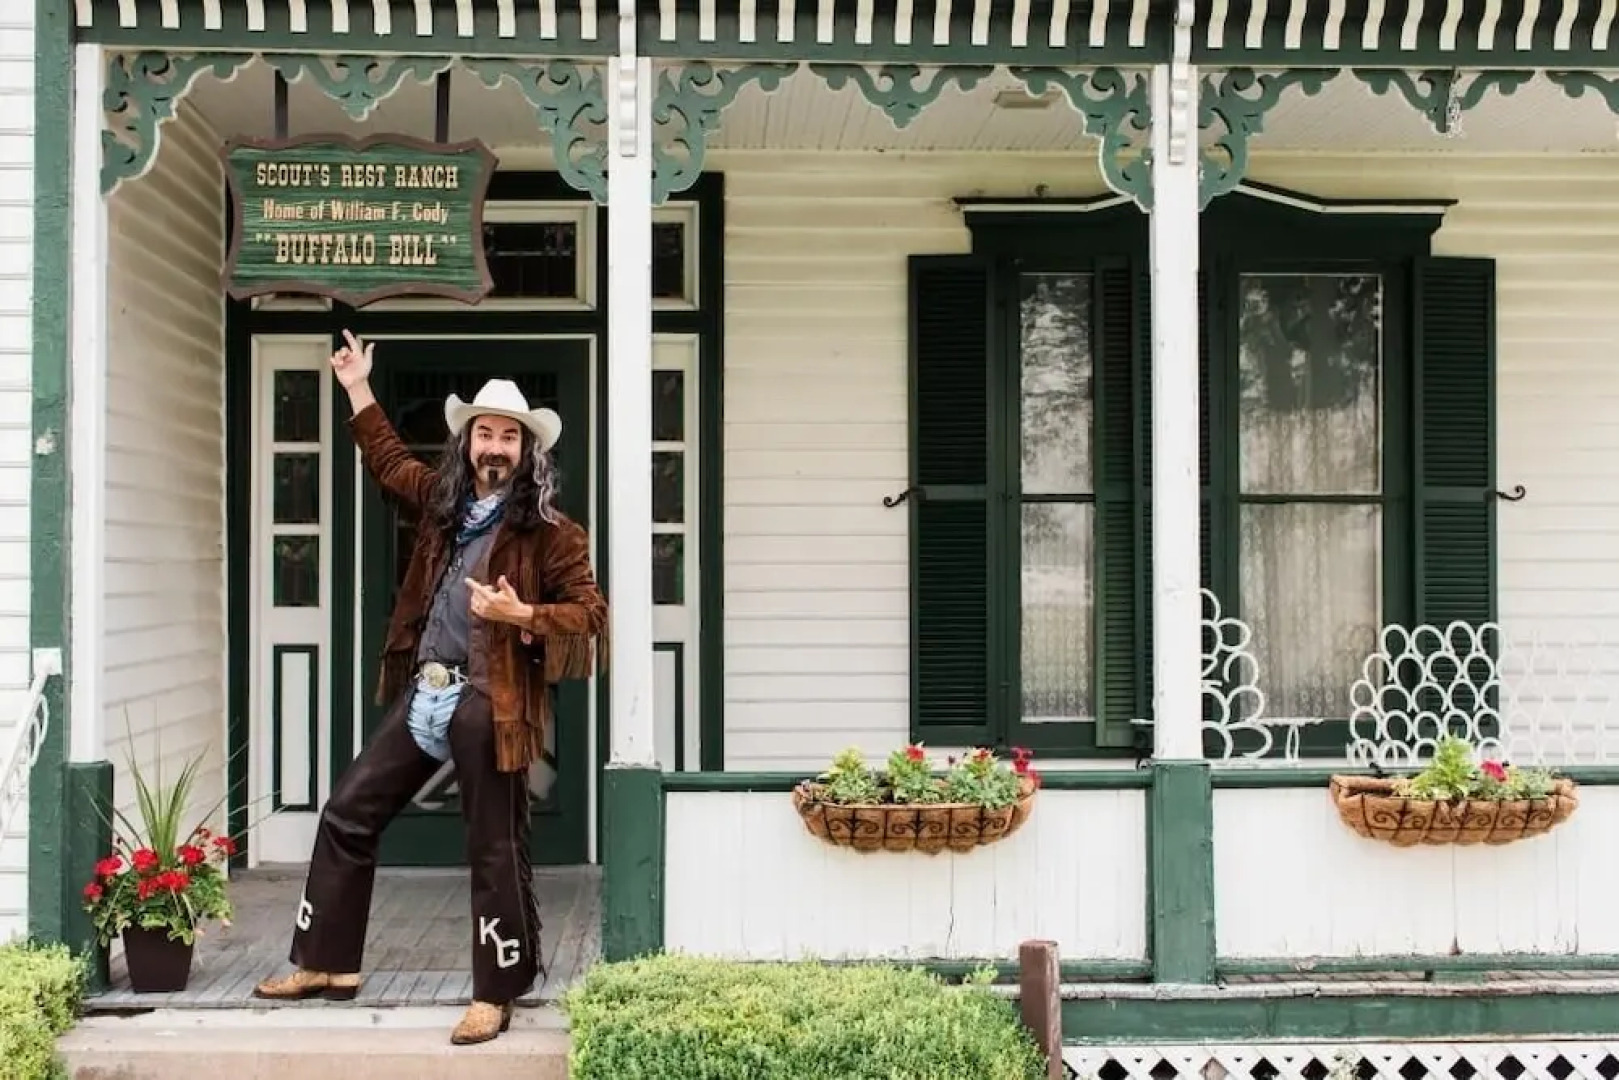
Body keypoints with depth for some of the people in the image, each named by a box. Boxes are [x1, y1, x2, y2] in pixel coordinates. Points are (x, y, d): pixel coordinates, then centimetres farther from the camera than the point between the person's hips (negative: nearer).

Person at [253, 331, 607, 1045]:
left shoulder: (548, 530, -6)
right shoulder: (441, 501, 12)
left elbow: (590, 615, -8)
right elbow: (389, 462, 32)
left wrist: (521, 615, -21)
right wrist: (359, 391, 34)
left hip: (488, 705, -7)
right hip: (422, 696, 7)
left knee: (493, 850, -1)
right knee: (347, 814, 12)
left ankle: (494, 997, 10)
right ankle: (327, 963, 25)